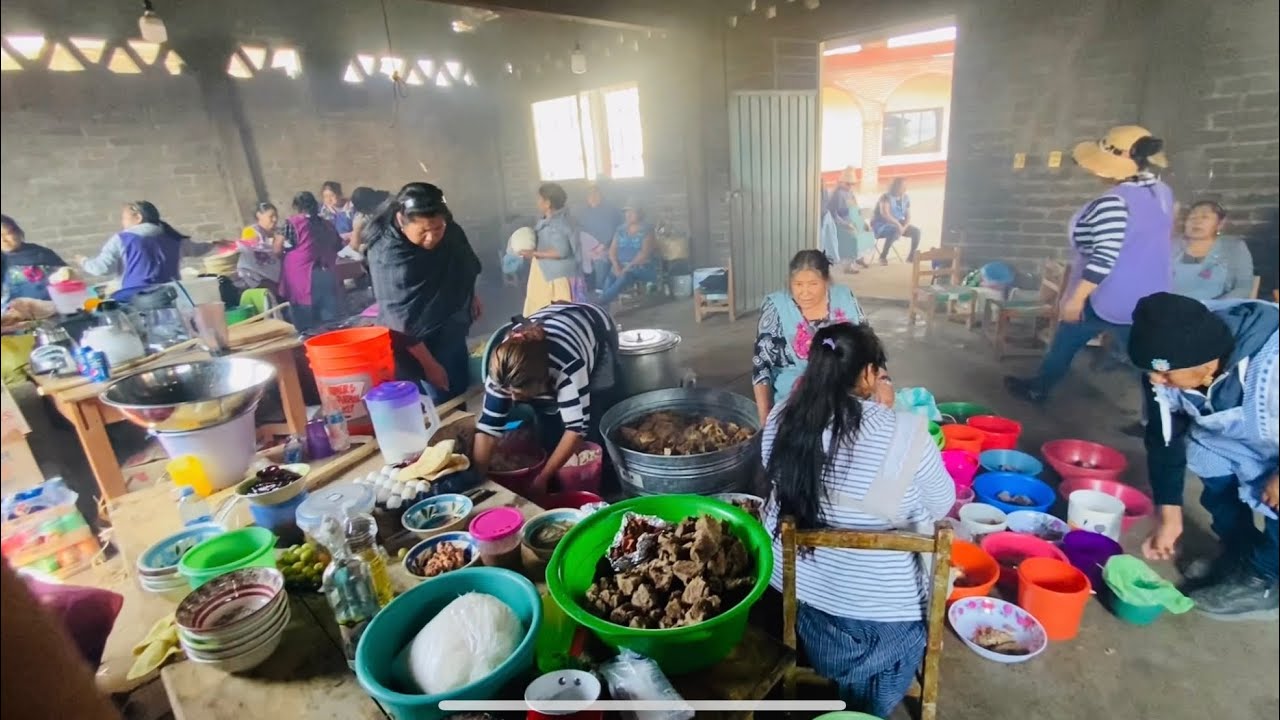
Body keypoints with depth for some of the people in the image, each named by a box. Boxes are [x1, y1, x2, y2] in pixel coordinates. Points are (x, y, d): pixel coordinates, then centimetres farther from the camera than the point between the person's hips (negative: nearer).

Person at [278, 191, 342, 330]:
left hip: (303, 279, -4)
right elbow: (338, 246, 22)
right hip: (327, 277, 4)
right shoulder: (327, 225, 11)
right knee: (329, 322, 7)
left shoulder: (293, 223, -3)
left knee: (308, 326, 2)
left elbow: (278, 249, -5)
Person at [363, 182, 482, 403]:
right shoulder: (387, 255, -29)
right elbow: (400, 320, -26)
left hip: (453, 330, 6)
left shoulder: (450, 231, -10)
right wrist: (429, 364, -23)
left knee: (459, 390, 18)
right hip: (419, 341, -6)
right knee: (446, 400, 2)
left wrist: (473, 296, 23)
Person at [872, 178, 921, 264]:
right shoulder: (886, 197, -16)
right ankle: (883, 257, -23)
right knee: (895, 232, -37)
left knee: (916, 231, -12)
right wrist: (898, 224, -32)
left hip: (899, 225, 7)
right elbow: (885, 214, -29)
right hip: (882, 225, -7)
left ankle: (911, 256, 5)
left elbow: (908, 216, 3)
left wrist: (904, 227, -16)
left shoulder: (906, 198, 4)